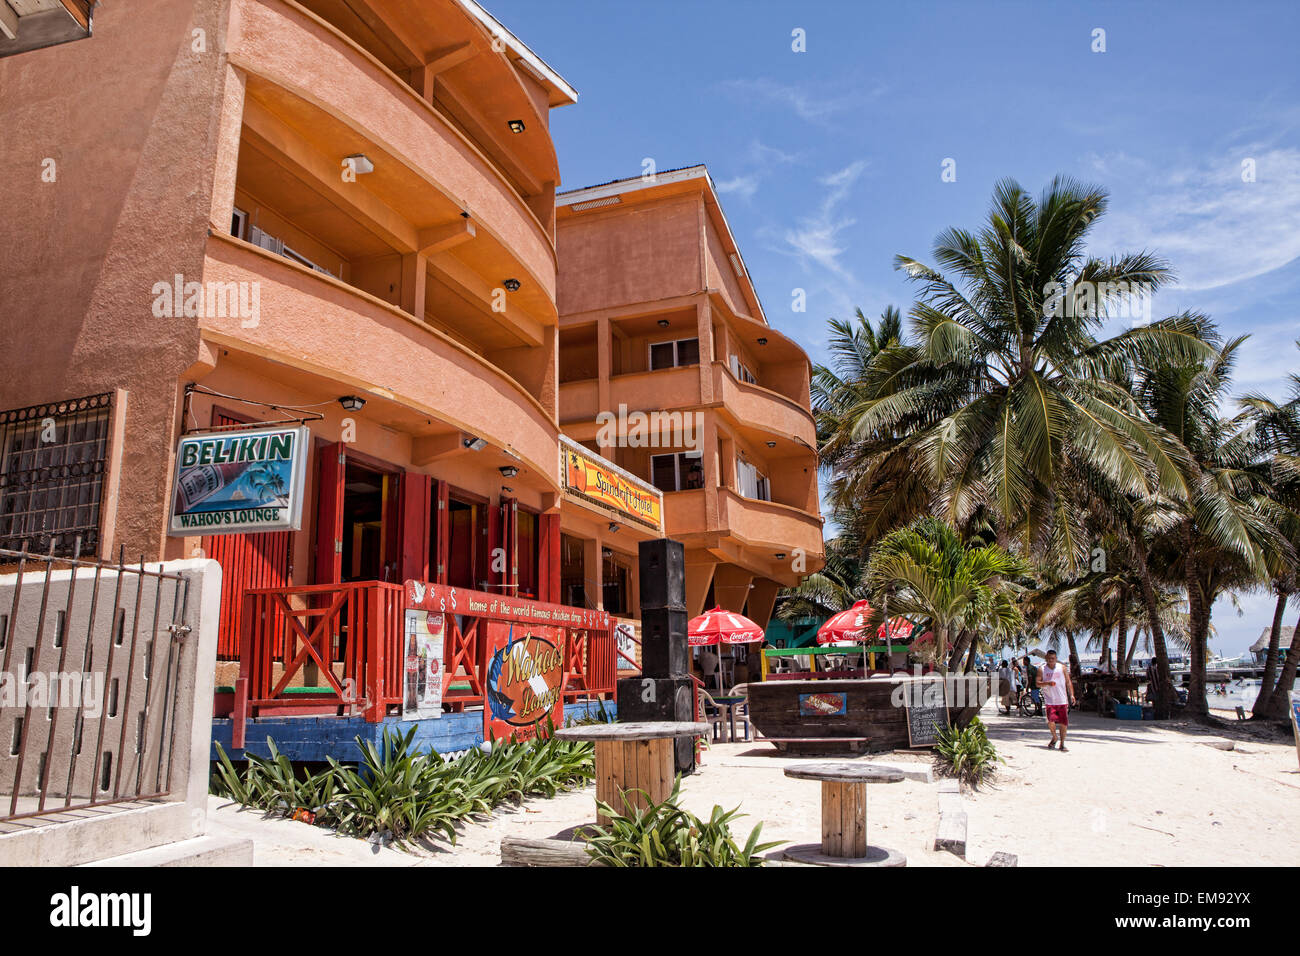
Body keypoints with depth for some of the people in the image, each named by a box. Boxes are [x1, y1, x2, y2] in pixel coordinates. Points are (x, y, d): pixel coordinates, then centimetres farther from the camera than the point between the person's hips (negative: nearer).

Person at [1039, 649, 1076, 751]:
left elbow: (1068, 682, 6)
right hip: (1050, 700, -1)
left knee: (1063, 722, -1)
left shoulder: (1062, 668, 5)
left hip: (1062, 700, 1)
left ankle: (1062, 743, 15)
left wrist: (1072, 695, -6)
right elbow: (1038, 683, 2)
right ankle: (1054, 738, 15)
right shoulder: (1042, 669, 3)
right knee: (1051, 721, -13)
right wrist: (1047, 683, -17)